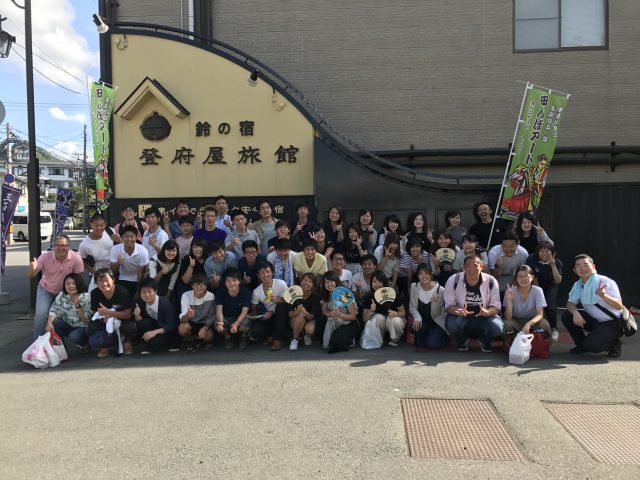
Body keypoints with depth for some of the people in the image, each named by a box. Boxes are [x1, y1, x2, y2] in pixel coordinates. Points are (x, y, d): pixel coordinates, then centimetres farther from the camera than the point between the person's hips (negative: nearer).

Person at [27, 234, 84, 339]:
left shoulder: (76, 258, -24)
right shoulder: (45, 256, -21)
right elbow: (30, 276, -20)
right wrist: (32, 268, -42)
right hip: (46, 290, 0)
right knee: (41, 315, -14)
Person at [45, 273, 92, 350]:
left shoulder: (86, 297, -14)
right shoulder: (62, 295, -4)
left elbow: (86, 320, -16)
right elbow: (54, 310, -9)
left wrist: (77, 305, -27)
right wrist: (49, 323, -28)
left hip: (82, 328, -4)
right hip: (68, 326, 4)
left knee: (74, 336, -32)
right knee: (54, 324, -22)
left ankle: (85, 344, 3)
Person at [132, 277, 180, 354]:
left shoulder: (164, 303, -25)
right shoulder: (140, 302, -10)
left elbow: (171, 326, -24)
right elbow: (139, 321, -4)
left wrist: (155, 332, -36)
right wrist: (137, 316, -26)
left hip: (167, 331, -6)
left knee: (152, 342, -32)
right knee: (143, 323, -25)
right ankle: (147, 346, -4)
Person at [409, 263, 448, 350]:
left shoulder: (440, 290, -15)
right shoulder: (414, 287, -7)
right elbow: (412, 306, -7)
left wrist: (436, 303, -31)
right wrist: (417, 318, -25)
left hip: (437, 322, -2)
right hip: (422, 320, 2)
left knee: (432, 344, -20)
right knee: (417, 325, -32)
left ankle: (444, 337, 16)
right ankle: (420, 343, 0)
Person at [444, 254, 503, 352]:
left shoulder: (491, 281, -11)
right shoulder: (453, 281, -13)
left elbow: (496, 306, -8)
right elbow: (448, 305, -10)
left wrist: (487, 312, -33)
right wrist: (459, 311, -34)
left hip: (484, 317, 1)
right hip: (461, 316, 0)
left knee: (497, 327, -29)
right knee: (451, 324, -33)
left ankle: (484, 341, 11)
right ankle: (462, 341, 7)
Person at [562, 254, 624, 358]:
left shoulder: (605, 282, -21)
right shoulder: (577, 285, -1)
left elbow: (619, 306, -28)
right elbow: (570, 303, 0)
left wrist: (604, 296, -48)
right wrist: (575, 313, -24)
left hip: (612, 323, -7)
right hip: (593, 321, 7)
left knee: (591, 345, -26)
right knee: (566, 316, -12)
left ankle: (614, 344, 7)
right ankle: (581, 345, 7)